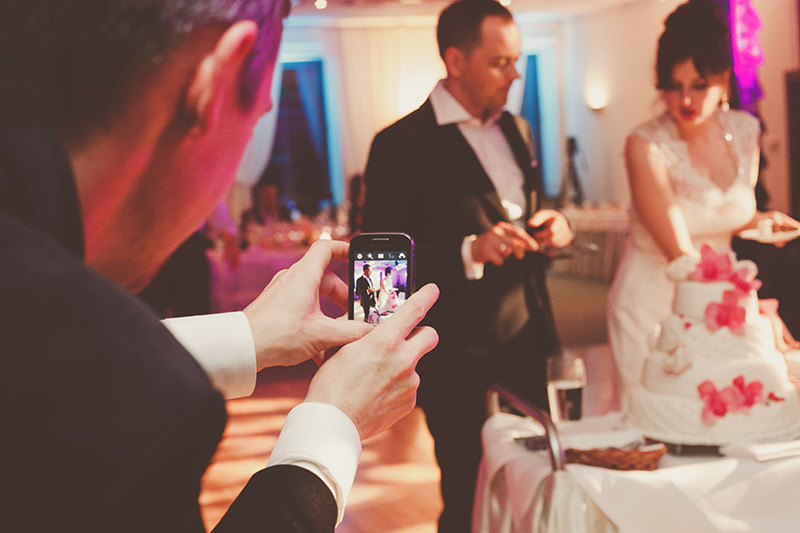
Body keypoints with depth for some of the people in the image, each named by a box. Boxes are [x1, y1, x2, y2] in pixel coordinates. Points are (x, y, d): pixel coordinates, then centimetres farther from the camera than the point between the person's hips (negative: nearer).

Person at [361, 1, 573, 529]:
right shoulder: (401, 145, -11)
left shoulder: (516, 129, 12)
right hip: (460, 365, -6)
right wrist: (469, 251, -26)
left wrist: (555, 224, 0)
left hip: (531, 342, 6)